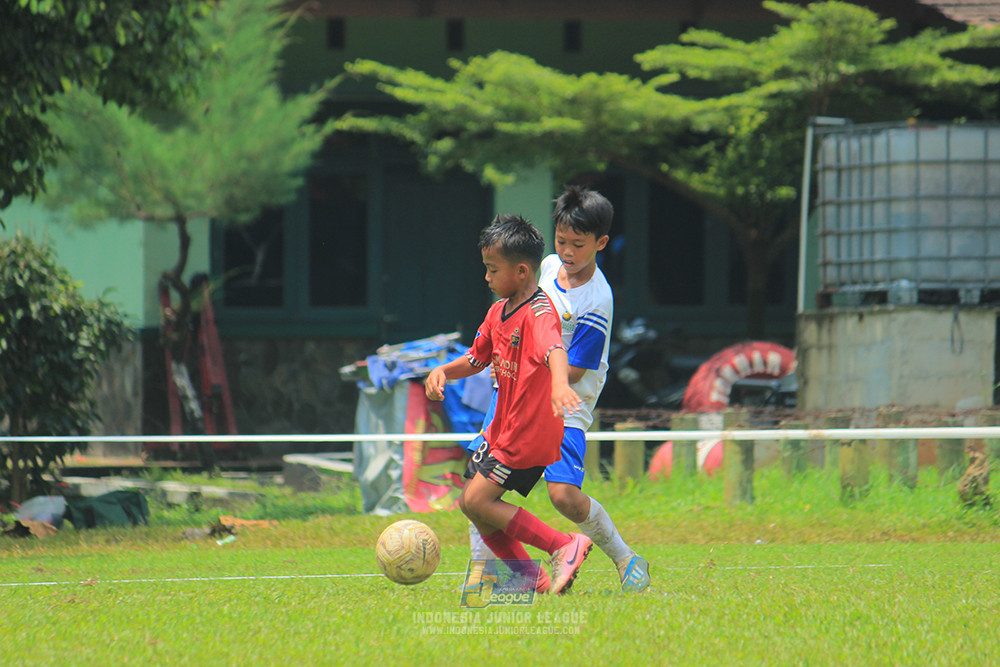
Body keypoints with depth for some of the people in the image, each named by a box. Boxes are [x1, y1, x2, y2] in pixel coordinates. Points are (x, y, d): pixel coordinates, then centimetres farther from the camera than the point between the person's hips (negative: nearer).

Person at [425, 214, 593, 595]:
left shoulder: (539, 313, -21)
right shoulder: (498, 311, 9)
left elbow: (554, 349, -42)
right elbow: (477, 359, 22)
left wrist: (560, 384, -63)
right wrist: (443, 372, 1)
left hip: (530, 435, -10)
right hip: (502, 431, 10)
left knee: (477, 502, -14)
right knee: (472, 501, 12)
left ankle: (564, 547, -12)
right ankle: (529, 578, 20)